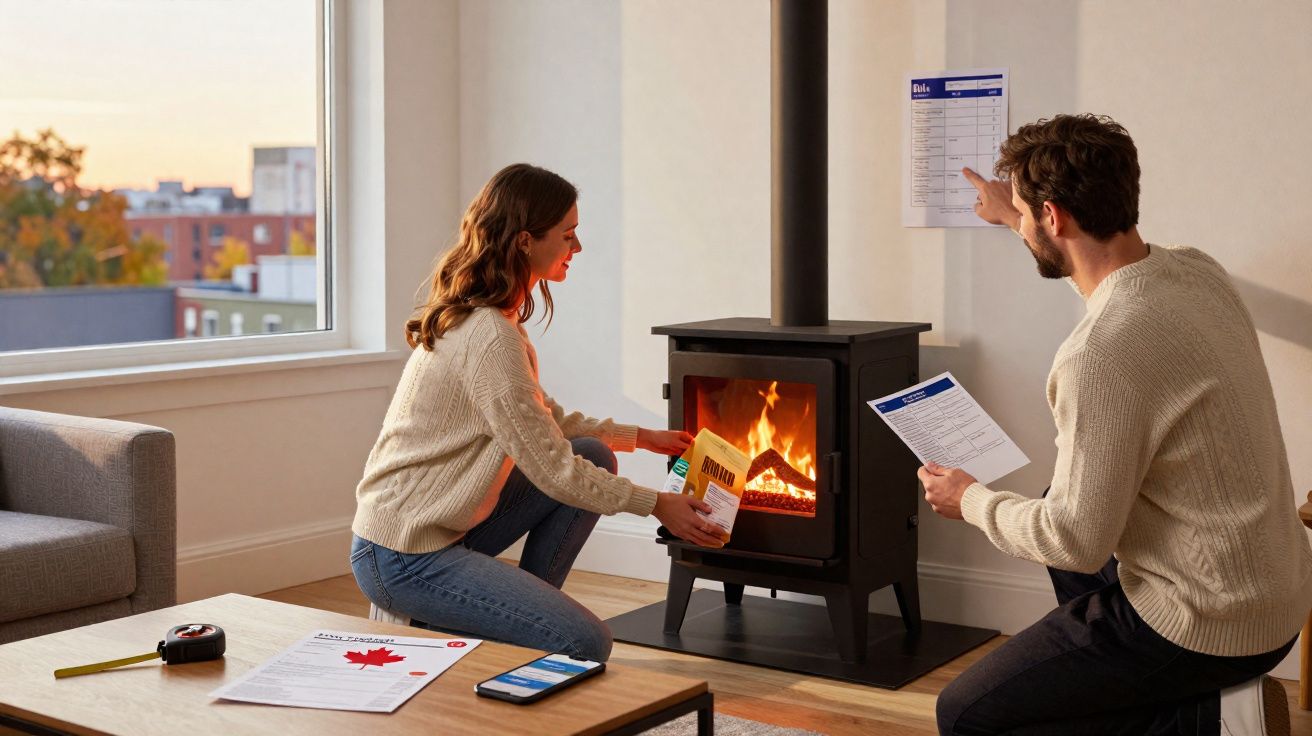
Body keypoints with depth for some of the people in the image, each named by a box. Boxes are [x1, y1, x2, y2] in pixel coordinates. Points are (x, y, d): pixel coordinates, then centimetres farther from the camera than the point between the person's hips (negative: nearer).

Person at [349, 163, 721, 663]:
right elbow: (552, 470, -19)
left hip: (441, 528, 10)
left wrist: (640, 437, 21)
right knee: (587, 646, -14)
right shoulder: (490, 336, -22)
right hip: (402, 560, -10)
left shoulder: (475, 317, 9)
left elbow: (546, 421, 22)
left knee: (593, 456, 9)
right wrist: (655, 504, -8)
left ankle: (526, 609, 12)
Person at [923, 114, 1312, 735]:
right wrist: (1016, 214, 38)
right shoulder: (1196, 272, -1)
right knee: (1054, 517, 32)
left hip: (1206, 626, -9)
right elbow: (1113, 262, 26)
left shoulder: (1099, 355, -28)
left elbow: (1077, 542, -22)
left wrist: (971, 501, -4)